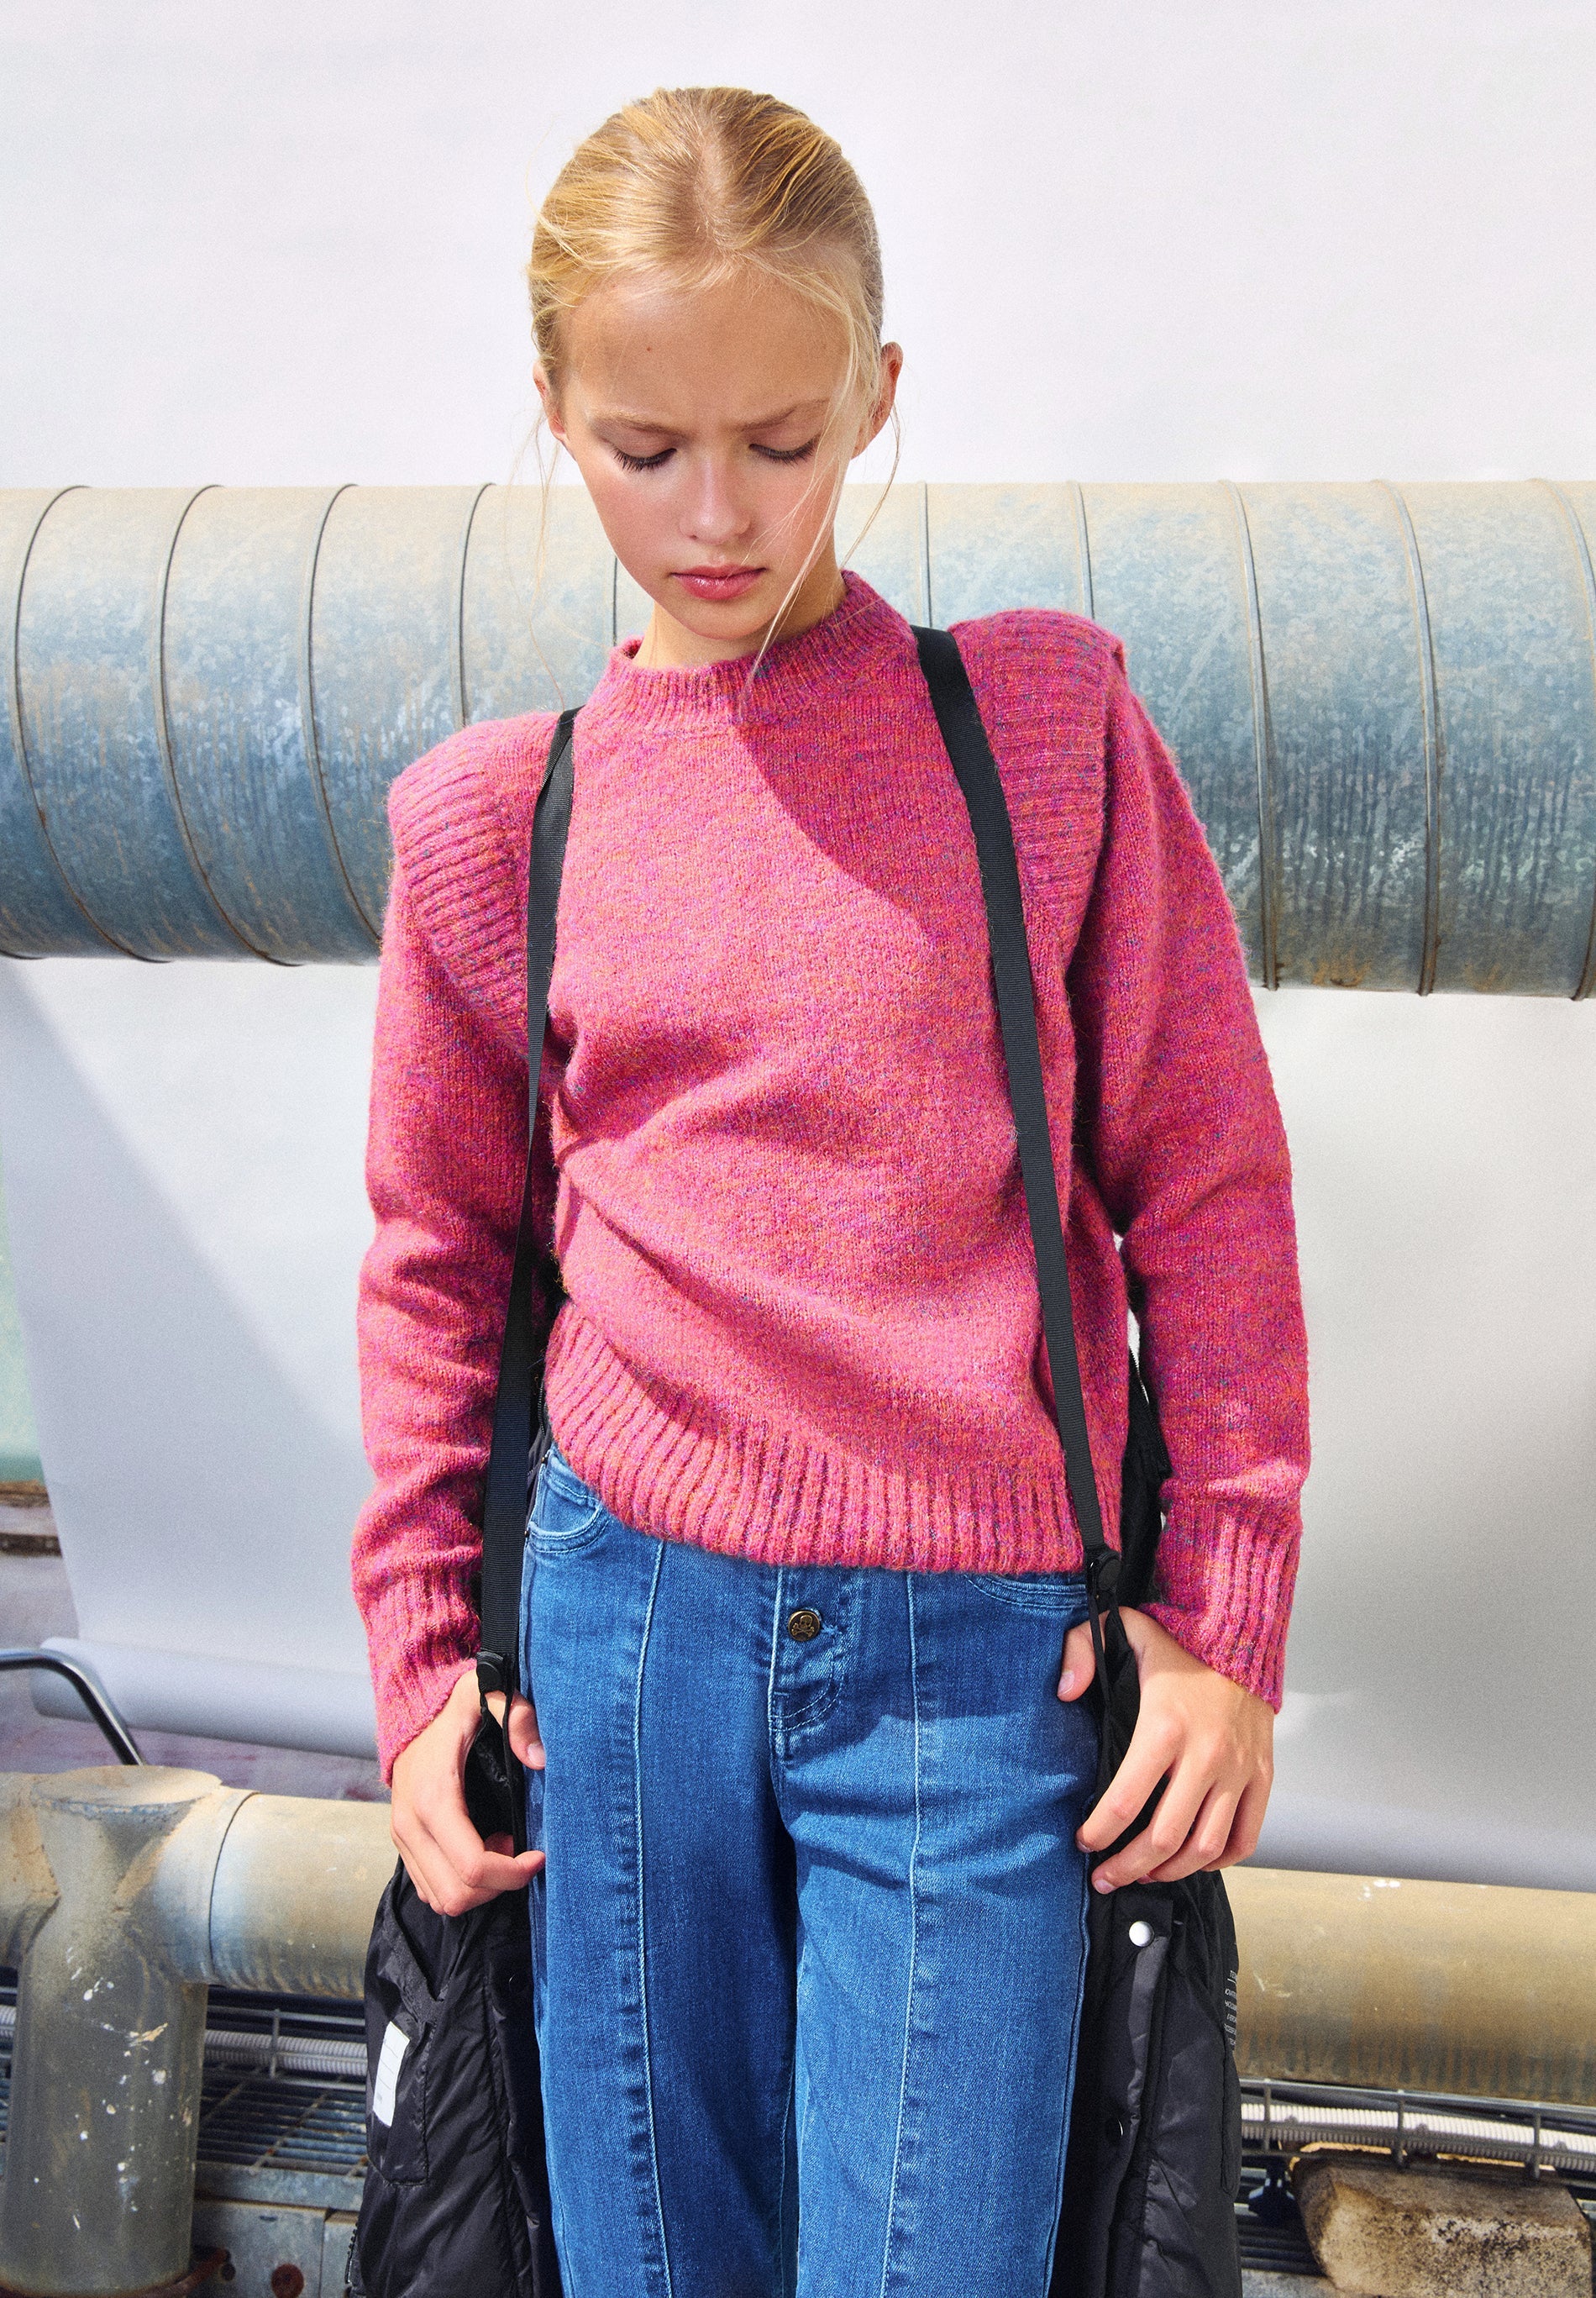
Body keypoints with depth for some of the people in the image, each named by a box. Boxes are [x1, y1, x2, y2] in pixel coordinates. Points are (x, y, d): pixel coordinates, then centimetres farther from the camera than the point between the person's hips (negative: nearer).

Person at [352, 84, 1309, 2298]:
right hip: (630, 1616, 2)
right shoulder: (493, 813, 3)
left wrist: (1227, 1619, 0)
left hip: (984, 1651, -1)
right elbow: (437, 1260, 11)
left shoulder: (1049, 721, -1)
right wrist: (420, 1657, 9)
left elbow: (1206, 1192, 1)